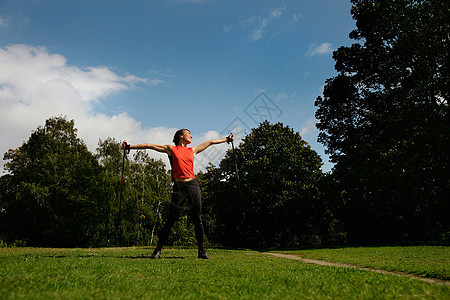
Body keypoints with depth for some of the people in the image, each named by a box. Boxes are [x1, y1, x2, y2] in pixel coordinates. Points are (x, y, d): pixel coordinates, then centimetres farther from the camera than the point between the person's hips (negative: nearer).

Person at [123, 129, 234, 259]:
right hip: (179, 186, -3)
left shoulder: (192, 150, 20)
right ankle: (158, 250, 6)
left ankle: (201, 250, 13)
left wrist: (227, 139, 37)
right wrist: (130, 146, 7)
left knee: (197, 219, 3)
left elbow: (210, 142, 30)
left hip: (193, 185, 3)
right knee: (171, 220, -4)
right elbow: (149, 146, 10)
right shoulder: (171, 149, 11)